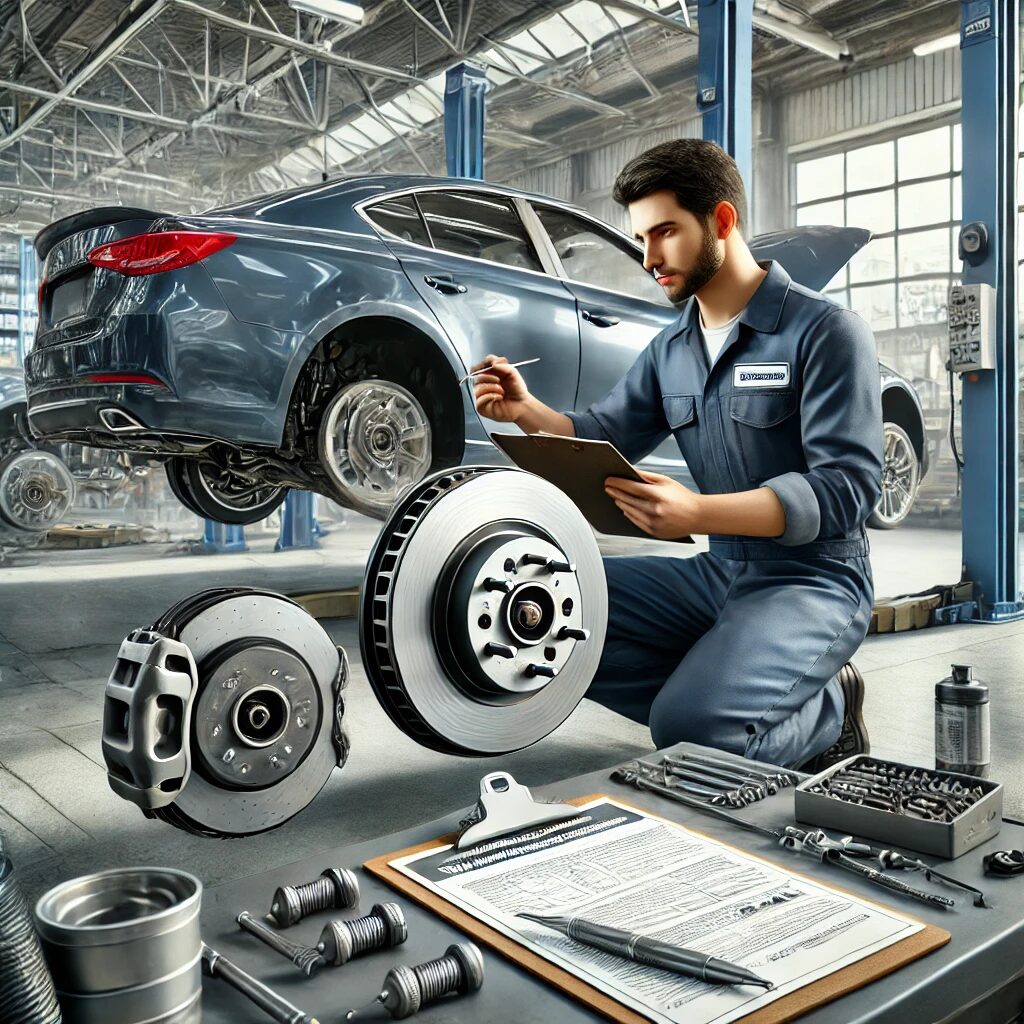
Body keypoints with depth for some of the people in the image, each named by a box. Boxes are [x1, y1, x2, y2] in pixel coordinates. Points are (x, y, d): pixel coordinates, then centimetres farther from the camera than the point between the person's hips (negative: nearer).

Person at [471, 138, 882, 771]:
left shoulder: (827, 332, -12)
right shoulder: (670, 351, 10)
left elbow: (848, 486, -21)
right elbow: (604, 437, 7)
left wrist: (698, 513, -35)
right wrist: (527, 411, -15)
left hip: (812, 580, -7)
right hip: (718, 572, 7)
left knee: (689, 730, -29)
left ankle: (825, 713, 3)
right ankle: (725, 703, -2)